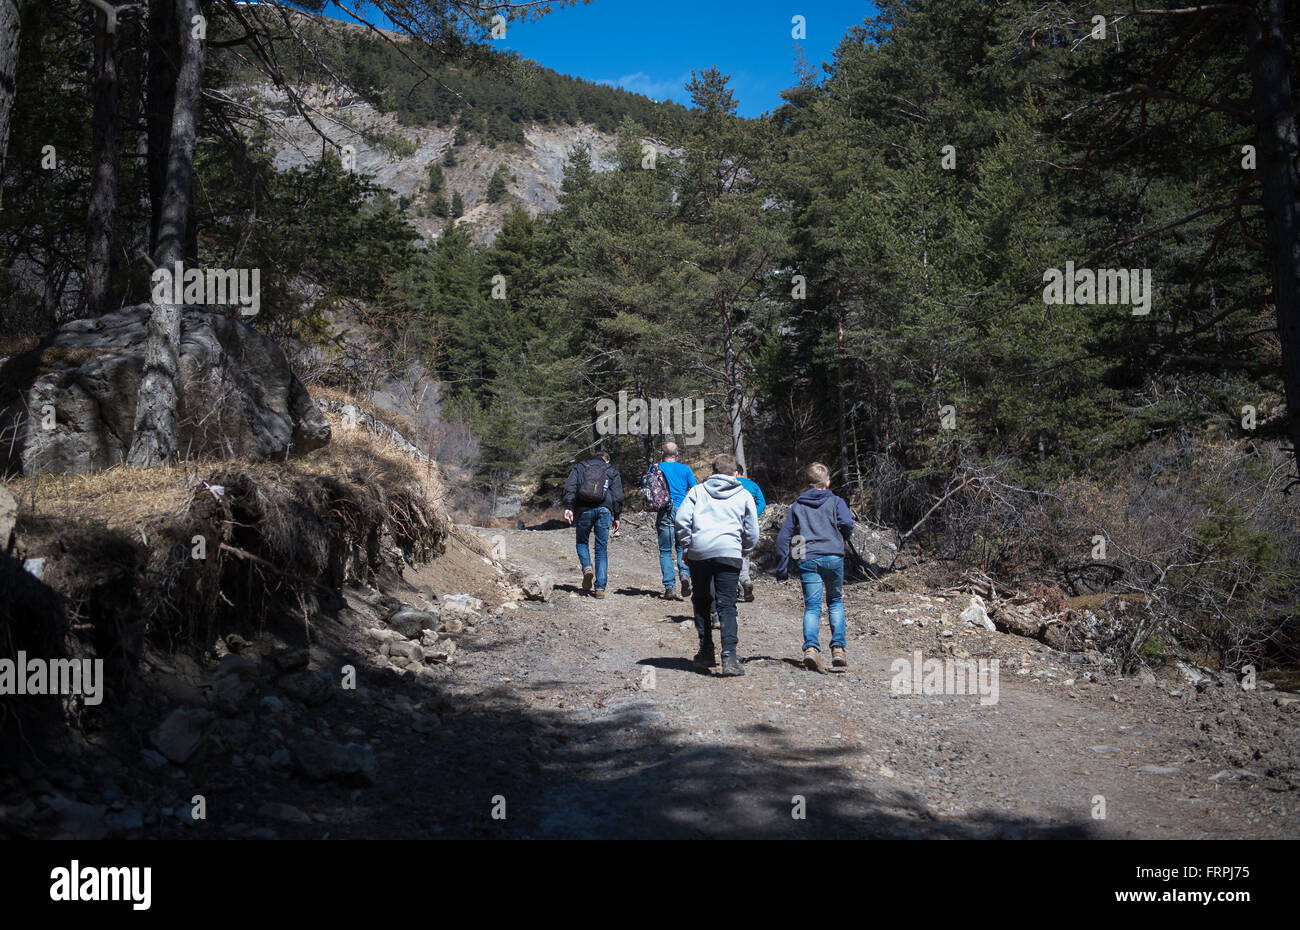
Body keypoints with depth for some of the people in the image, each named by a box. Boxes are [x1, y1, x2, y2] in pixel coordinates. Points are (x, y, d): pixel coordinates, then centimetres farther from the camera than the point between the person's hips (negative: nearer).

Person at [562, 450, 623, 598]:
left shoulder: (579, 467, 18)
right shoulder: (612, 471, 18)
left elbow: (570, 487, 1)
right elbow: (618, 495, 7)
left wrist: (568, 507, -7)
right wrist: (616, 517, 9)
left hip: (583, 509, 0)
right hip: (604, 510, 0)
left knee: (582, 542, 19)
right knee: (601, 549, 5)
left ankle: (587, 568, -9)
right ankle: (600, 587, -1)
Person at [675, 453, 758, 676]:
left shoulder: (698, 491, 13)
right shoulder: (744, 495, 14)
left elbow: (682, 519, 2)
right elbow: (752, 533, 12)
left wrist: (687, 547, 11)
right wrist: (742, 548, 28)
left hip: (699, 552, 1)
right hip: (729, 552, -1)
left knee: (701, 602, 16)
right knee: (727, 605, -2)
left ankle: (706, 652, 17)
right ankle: (729, 656, -16)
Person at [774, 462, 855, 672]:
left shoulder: (796, 506, 17)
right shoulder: (836, 502, 11)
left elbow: (783, 537, 11)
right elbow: (847, 524, -9)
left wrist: (781, 571, 12)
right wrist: (841, 539, 15)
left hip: (807, 560, 1)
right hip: (833, 558, -1)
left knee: (812, 607, 0)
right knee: (836, 603, 15)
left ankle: (811, 647, -21)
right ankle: (838, 648, 4)